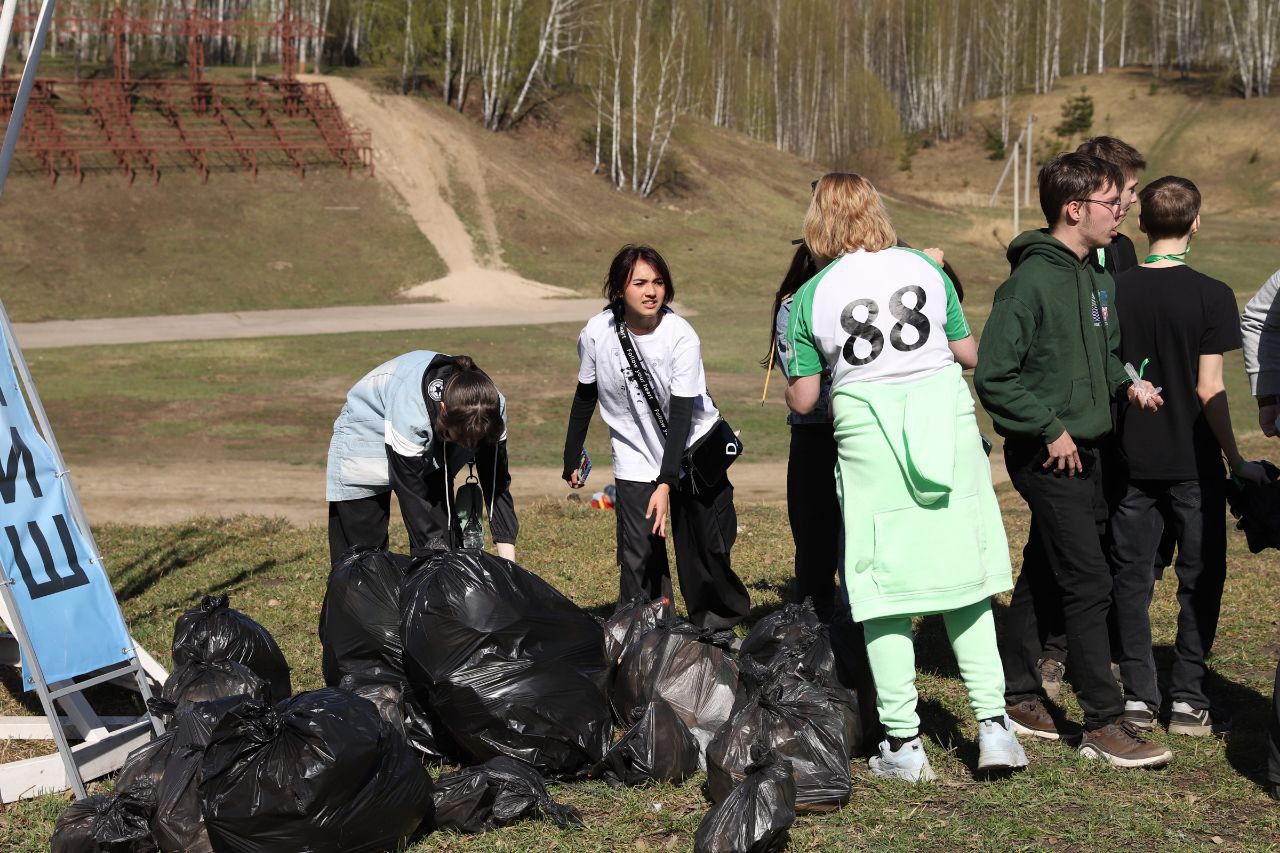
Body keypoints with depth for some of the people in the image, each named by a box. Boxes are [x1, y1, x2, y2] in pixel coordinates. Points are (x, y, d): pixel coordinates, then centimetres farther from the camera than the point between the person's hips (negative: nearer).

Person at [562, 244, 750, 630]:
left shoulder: (682, 337, -19)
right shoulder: (597, 333, -12)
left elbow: (680, 414, -21)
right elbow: (585, 397, 4)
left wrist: (666, 484, -28)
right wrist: (571, 460, 8)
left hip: (693, 451, -1)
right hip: (636, 461, 1)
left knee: (708, 547, 5)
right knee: (638, 557, -9)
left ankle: (718, 626, 25)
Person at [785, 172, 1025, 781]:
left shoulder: (809, 297, 1)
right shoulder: (925, 268, 7)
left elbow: (802, 400, 2)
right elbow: (968, 353, 13)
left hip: (868, 435, -2)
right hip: (947, 422, 2)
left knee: (884, 594, 3)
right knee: (964, 579, 10)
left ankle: (903, 743, 5)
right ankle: (993, 724, 8)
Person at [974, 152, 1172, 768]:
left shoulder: (1097, 279, 10)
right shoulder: (1032, 280, -17)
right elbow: (993, 375, -20)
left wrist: (1126, 383, 4)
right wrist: (1051, 429, -18)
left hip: (1084, 450, 9)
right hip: (1047, 456, -9)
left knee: (1043, 578, 16)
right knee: (1089, 584, -8)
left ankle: (1017, 694, 27)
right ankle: (1104, 724, -3)